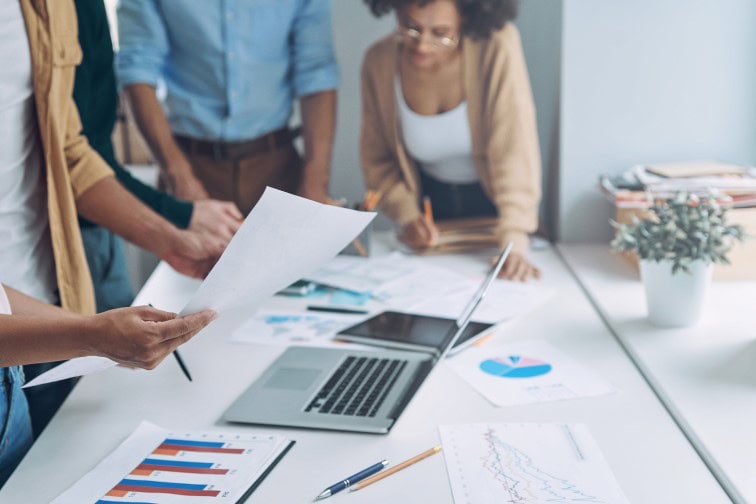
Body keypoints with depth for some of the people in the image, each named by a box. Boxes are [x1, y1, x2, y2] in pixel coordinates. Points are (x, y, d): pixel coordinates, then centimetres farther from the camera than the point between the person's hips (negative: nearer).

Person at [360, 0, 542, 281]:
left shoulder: (498, 47, -28)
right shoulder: (379, 61, -17)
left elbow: (515, 150, -31)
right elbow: (377, 157, -5)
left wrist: (515, 244, -38)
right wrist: (406, 216, -18)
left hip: (492, 197, -2)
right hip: (430, 198, 2)